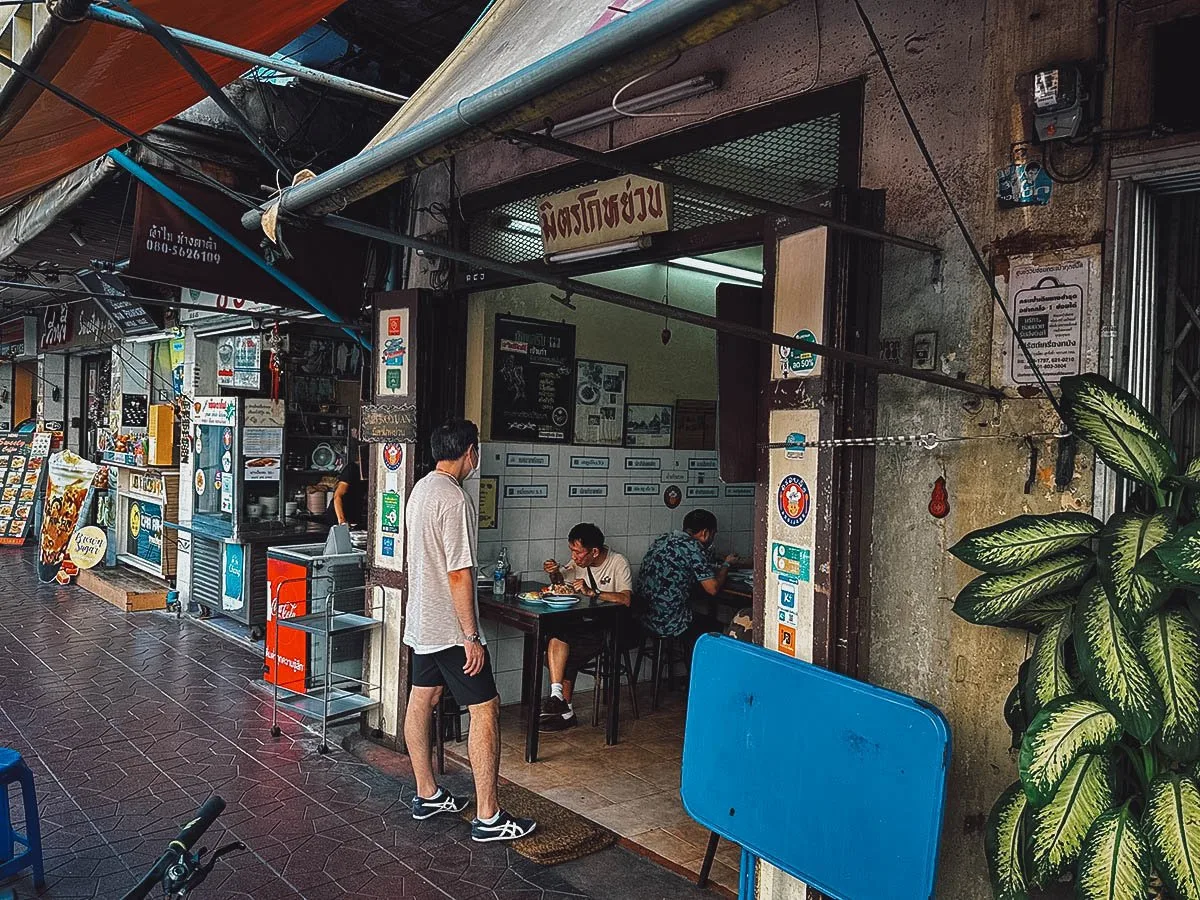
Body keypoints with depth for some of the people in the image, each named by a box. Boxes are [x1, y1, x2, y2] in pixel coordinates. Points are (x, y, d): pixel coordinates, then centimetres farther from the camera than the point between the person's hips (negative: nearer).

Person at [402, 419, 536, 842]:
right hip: (450, 627, -10)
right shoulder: (454, 499, -21)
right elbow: (458, 574, -24)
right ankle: (488, 817, -1)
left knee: (422, 699, 16)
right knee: (485, 709, -5)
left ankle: (427, 795, 29)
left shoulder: (421, 489, 9)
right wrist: (472, 637, -20)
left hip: (421, 621, 10)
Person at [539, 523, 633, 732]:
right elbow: (560, 582, 21)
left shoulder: (618, 563, -13)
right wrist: (554, 572, -2)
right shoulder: (580, 561, 6)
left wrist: (591, 592, -34)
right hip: (587, 621, 6)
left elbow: (626, 599, -28)